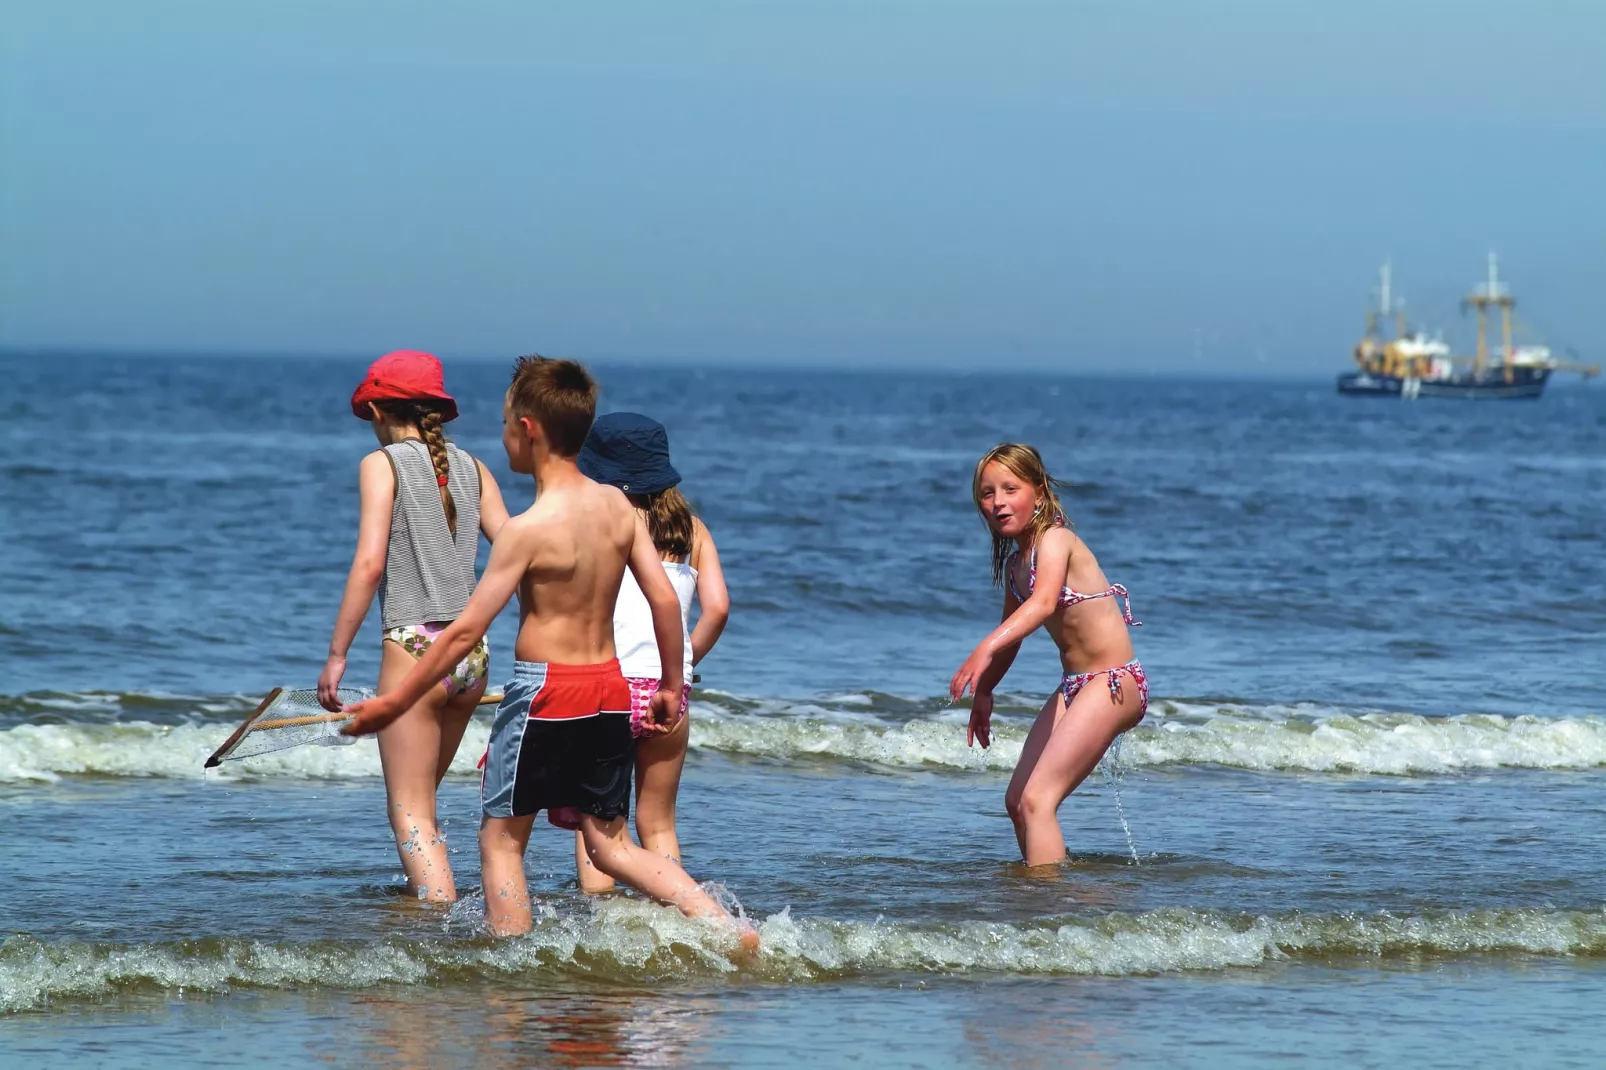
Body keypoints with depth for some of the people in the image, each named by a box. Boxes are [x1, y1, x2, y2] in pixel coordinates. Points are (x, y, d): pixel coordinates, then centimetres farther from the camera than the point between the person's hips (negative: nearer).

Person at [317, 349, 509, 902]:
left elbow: (370, 563, -12)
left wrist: (336, 655, -10)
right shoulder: (470, 467, 11)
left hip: (414, 650, -6)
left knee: (410, 814, -2)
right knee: (421, 800, 22)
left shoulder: (383, 464, -3)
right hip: (472, 654, 6)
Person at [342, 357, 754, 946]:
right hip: (610, 690, 6)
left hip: (545, 688, -6)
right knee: (610, 843, 14)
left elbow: (465, 631, -14)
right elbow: (666, 600, 3)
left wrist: (393, 703, -6)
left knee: (501, 839, 8)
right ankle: (726, 924, -2)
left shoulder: (528, 530, -15)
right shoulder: (618, 506, 1)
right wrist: (671, 685, 18)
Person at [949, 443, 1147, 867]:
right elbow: (1012, 631, 25)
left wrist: (985, 650, -50)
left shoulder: (1054, 540, -17)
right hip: (1074, 688, 10)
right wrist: (984, 692, 28)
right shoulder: (1014, 562, 9)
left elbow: (1043, 603, -37)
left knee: (1036, 799, -19)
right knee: (1017, 800, 14)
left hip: (1114, 682, -10)